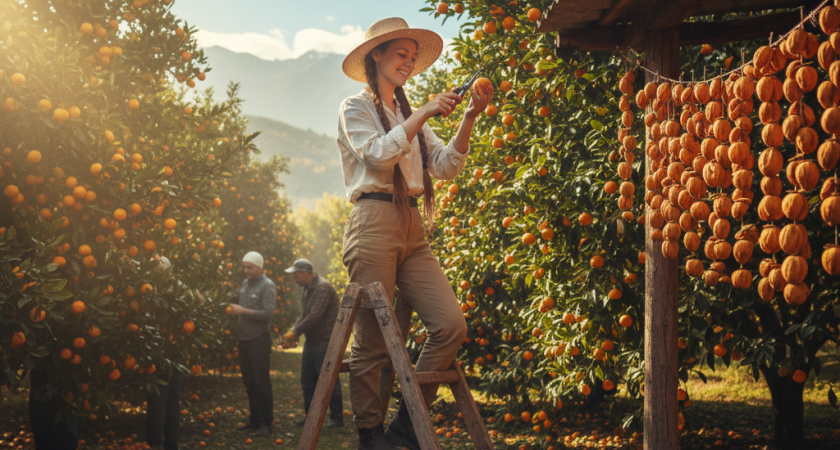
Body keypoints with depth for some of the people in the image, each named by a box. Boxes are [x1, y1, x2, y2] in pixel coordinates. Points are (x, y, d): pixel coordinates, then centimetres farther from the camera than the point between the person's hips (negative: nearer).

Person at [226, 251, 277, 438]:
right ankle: (254, 419, 21)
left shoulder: (267, 286, -10)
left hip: (259, 340, -7)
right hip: (244, 338, 7)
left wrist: (243, 310, -21)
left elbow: (267, 314, -18)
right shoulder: (245, 283, 13)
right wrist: (234, 310, 4)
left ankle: (266, 423, 2)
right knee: (249, 381, 12)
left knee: (261, 382, -4)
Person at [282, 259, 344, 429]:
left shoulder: (323, 287, -18)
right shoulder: (308, 289, 13)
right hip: (311, 342, 10)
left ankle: (337, 418, 4)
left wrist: (296, 332, -15)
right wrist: (293, 331, 0)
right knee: (307, 382, 14)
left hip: (325, 343, -10)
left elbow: (315, 317, -24)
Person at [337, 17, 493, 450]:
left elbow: (446, 165, 13)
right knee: (371, 339, -6)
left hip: (412, 230, 7)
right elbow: (378, 153, -13)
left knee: (451, 324, -8)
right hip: (374, 224, -6)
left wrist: (469, 118, 1)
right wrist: (425, 113, -14)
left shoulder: (408, 115, 26)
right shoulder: (356, 108, 6)